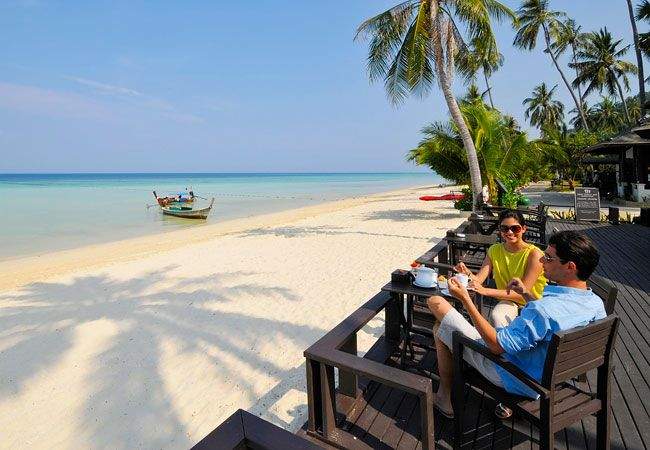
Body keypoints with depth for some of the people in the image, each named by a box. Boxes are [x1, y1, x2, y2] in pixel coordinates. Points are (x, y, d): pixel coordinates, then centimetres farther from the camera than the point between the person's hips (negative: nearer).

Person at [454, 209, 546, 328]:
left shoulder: (533, 254, -16)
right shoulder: (494, 250, 1)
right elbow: (478, 279, -8)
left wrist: (485, 291, -35)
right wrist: (468, 273, -33)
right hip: (508, 300, 3)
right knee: (495, 316, -30)